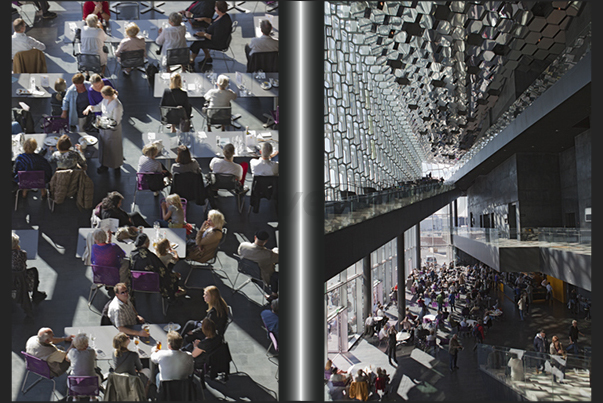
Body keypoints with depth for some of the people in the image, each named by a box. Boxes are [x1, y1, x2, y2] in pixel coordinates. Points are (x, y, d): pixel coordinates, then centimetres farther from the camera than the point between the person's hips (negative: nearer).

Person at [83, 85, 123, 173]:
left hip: (113, 130, -7)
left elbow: (116, 122, -26)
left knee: (113, 149, 14)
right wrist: (90, 107, -10)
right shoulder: (105, 100, -10)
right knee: (103, 146, 23)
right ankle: (104, 165, 45)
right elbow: (99, 107, 10)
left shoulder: (117, 106, -33)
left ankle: (116, 167, 40)